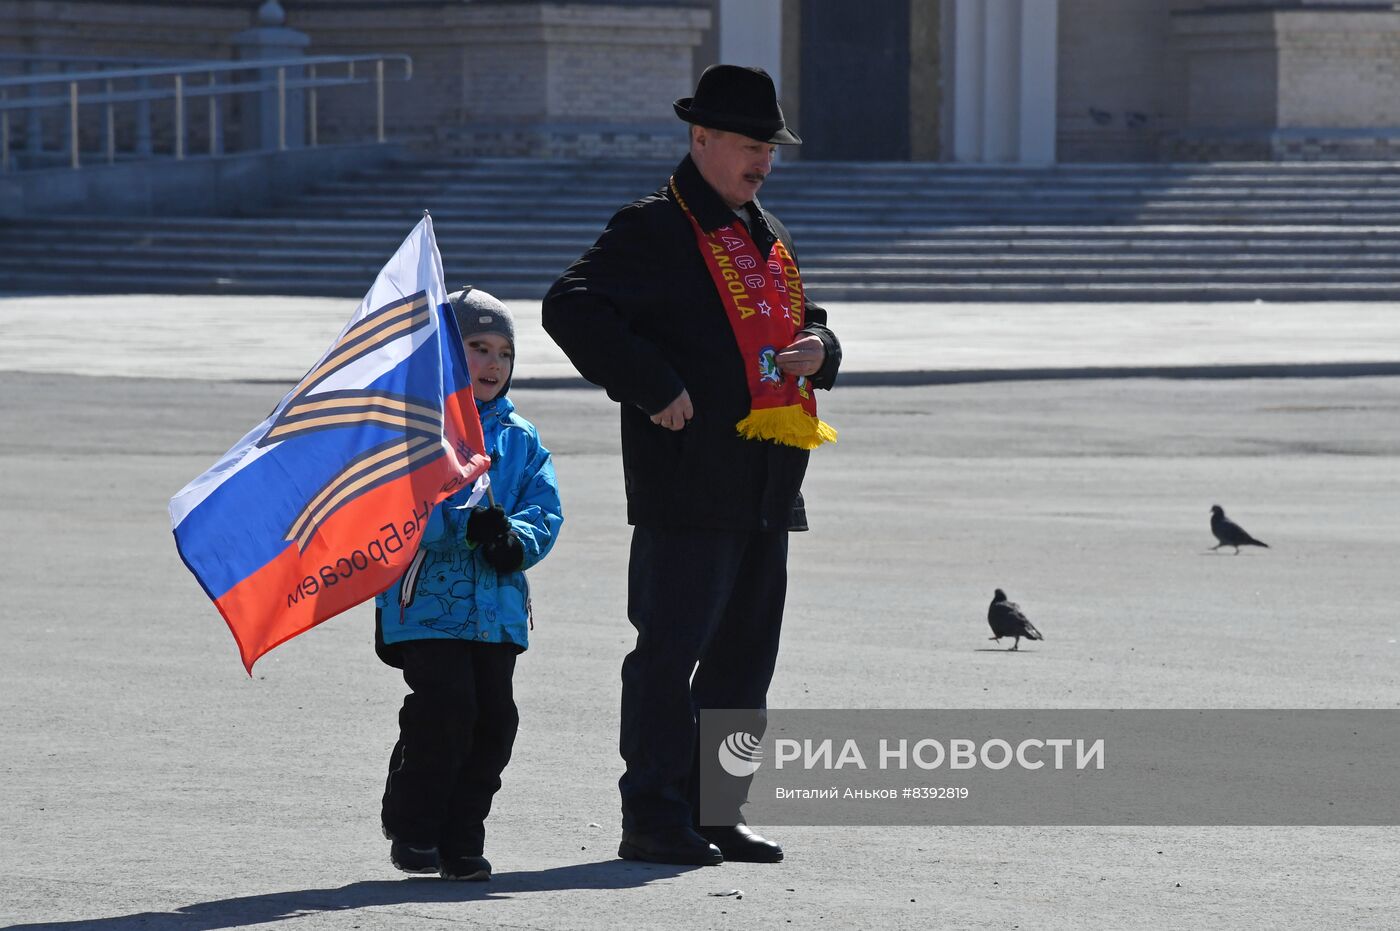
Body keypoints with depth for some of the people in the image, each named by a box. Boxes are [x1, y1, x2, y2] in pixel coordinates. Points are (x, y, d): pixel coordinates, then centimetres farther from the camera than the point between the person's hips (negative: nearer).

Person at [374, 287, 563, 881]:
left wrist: (516, 538, -15)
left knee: (494, 719, 1)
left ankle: (460, 842, 12)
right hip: (427, 602, -5)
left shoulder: (520, 438, 15)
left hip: (498, 605, 5)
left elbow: (545, 509, 8)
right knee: (446, 710, -14)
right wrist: (468, 524, -26)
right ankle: (411, 829, 3)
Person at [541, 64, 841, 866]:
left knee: (746, 652, 11)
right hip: (687, 488, -8)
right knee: (671, 649, -6)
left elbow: (804, 320, 31)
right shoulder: (655, 230, -6)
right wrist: (655, 387, -20)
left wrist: (819, 349, 6)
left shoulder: (769, 238, 20)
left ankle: (712, 809, 19)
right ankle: (654, 816, -2)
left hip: (766, 490, 9)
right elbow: (572, 308, -17)